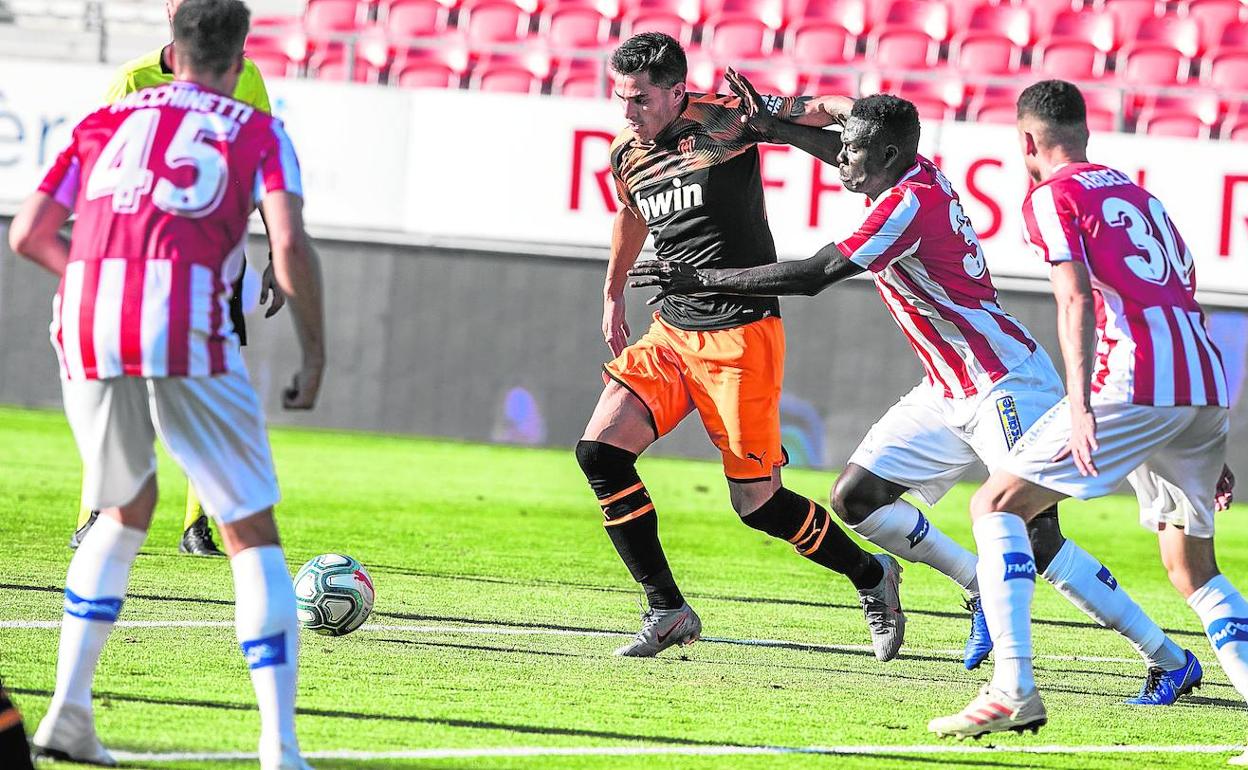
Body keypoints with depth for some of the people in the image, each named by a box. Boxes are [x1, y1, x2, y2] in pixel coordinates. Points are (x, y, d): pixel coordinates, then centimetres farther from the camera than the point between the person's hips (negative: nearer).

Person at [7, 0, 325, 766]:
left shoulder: (107, 121, 24)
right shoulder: (257, 131, 15)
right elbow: (290, 244, -1)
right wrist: (315, 353, 7)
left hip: (86, 328, 4)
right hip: (186, 332, -4)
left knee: (126, 513, 27)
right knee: (253, 537, 5)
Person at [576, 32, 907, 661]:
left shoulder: (725, 120, -12)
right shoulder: (628, 158, 7)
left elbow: (817, 109, -8)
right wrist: (613, 291, 40)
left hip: (741, 334, -6)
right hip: (671, 332, 7)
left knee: (756, 502, -3)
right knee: (598, 451, -10)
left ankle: (871, 577, 23)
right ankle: (668, 612, -1)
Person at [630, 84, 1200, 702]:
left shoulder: (908, 205, -22)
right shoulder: (919, 175, 4)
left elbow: (813, 276, -24)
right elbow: (846, 152, 27)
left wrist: (701, 279, -19)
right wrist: (772, 128, 14)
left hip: (1006, 386, -10)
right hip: (949, 391, 10)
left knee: (1038, 537, -16)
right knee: (854, 498, 5)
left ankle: (1171, 660, -8)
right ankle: (985, 592, 16)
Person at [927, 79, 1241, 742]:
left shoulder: (1052, 196, 5)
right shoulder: (1141, 196, 28)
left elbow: (1077, 300, -11)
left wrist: (1080, 406, -21)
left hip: (1137, 387, -7)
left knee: (997, 505, 1)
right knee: (1192, 568, 20)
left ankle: (1013, 690, -12)